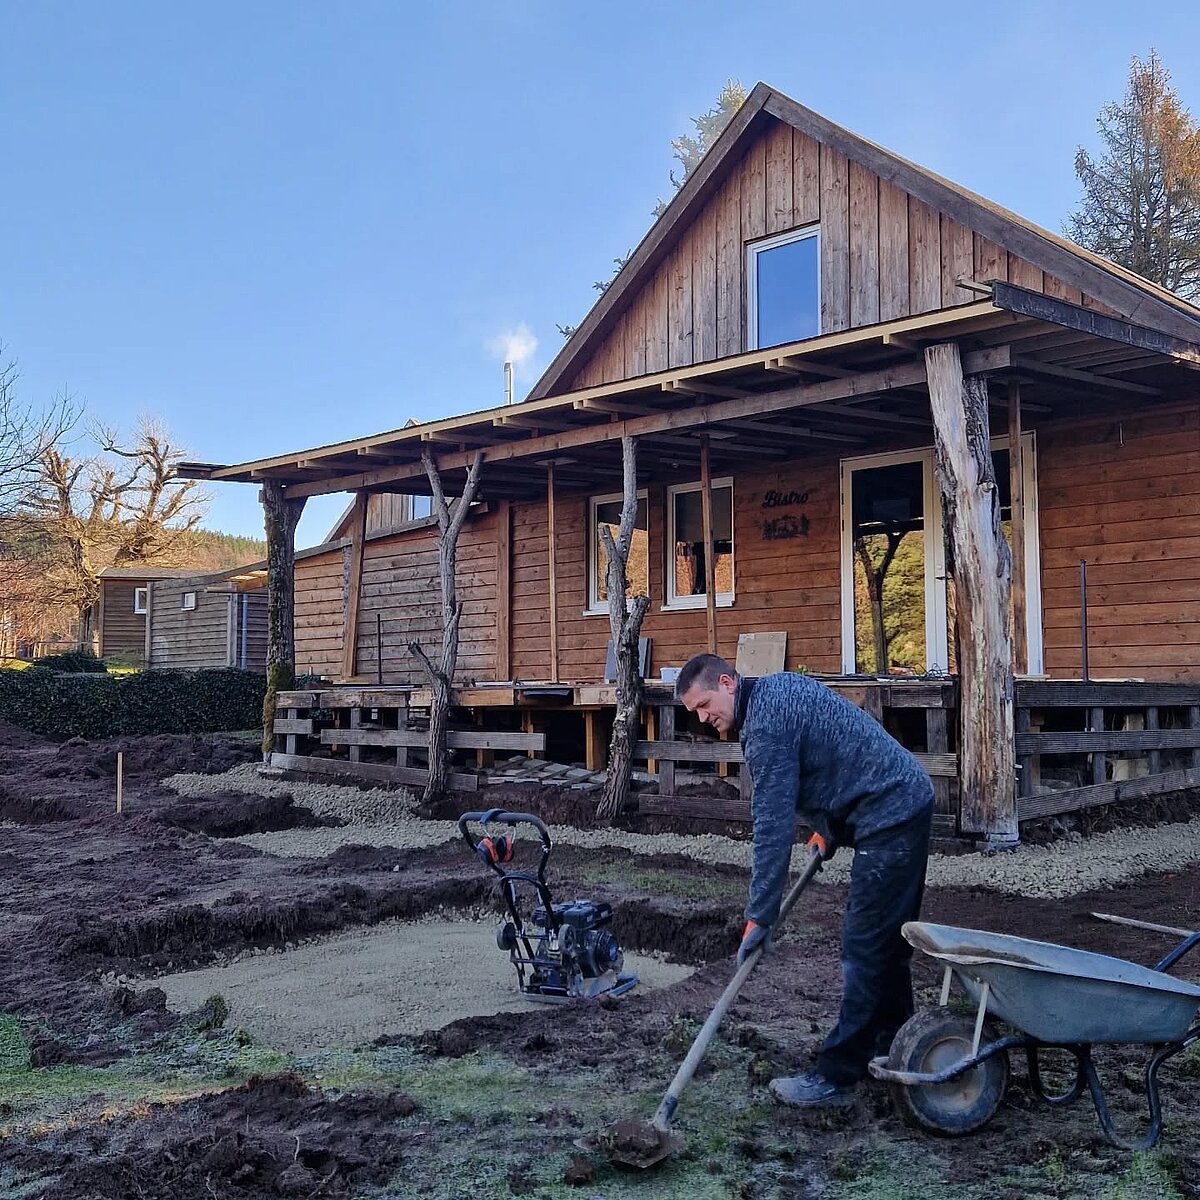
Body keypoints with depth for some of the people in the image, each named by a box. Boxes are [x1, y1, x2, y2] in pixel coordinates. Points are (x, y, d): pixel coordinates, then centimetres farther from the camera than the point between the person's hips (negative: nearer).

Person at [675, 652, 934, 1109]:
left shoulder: (765, 724, -18)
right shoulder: (779, 686, 12)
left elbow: (773, 827, -19)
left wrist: (759, 917, -15)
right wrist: (829, 825, 21)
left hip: (888, 819, -11)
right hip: (910, 799, 11)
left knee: (865, 949, -7)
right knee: (889, 941, 18)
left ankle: (836, 1078, -2)